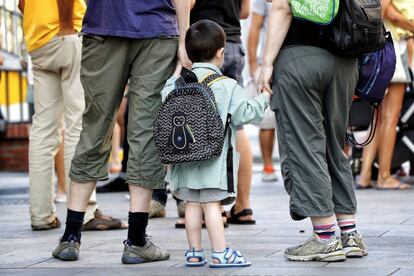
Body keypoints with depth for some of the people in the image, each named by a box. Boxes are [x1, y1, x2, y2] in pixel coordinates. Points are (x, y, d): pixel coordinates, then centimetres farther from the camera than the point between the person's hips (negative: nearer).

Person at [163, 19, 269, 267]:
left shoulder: (175, 83, 3)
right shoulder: (227, 86, -8)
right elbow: (244, 114, -7)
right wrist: (263, 99, 8)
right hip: (214, 155, -4)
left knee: (192, 204, 10)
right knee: (212, 204, -4)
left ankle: (195, 253, 15)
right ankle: (220, 253, -2)